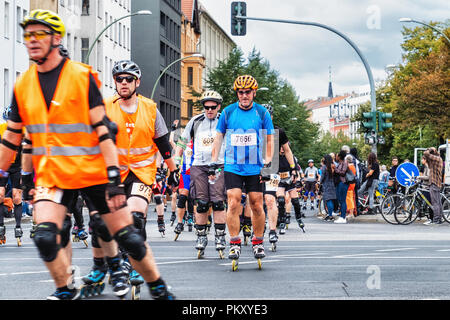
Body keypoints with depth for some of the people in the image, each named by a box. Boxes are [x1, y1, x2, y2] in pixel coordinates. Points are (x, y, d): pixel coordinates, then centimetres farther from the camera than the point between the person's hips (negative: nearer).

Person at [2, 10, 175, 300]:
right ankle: (67, 291, 7)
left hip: (94, 172, -2)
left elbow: (104, 129, -11)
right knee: (45, 237, -17)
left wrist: (114, 177, -17)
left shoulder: (82, 76, -8)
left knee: (129, 238, 0)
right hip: (52, 175, 3)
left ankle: (159, 289, 21)